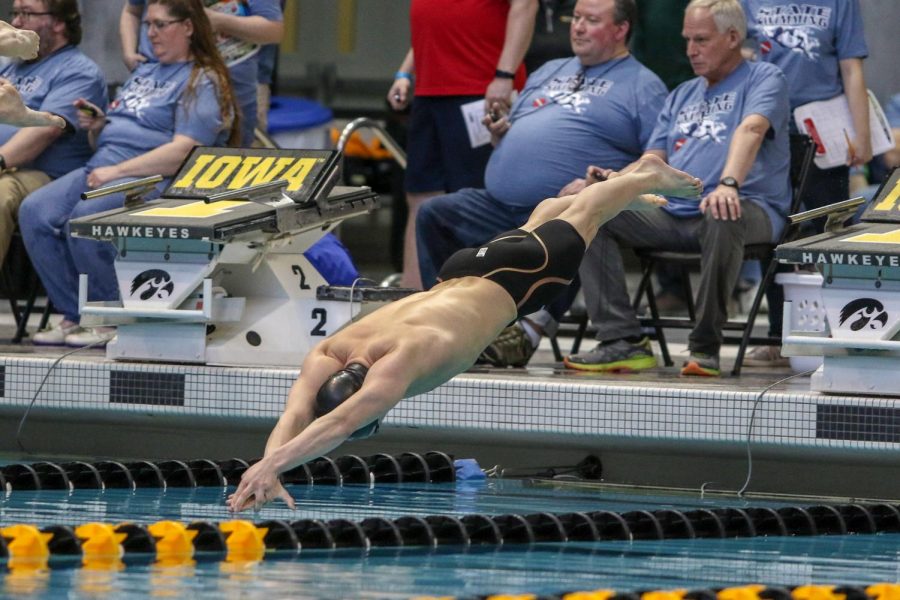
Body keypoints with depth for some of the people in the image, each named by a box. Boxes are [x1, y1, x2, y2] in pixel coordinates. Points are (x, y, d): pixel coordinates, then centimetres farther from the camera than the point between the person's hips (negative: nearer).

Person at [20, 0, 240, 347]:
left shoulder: (203, 83, -1)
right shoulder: (144, 74, 27)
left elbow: (184, 151, -15)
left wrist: (118, 171, -19)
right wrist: (97, 125, 7)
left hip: (151, 178, -8)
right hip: (100, 168, 8)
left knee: (85, 218, -34)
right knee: (34, 211, -17)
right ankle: (75, 315, -13)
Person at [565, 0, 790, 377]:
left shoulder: (763, 79, 4)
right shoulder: (682, 96, 27)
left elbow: (751, 129, -16)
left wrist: (729, 184, -36)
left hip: (748, 208, -7)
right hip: (673, 213, 7)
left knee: (722, 216, -43)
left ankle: (705, 346, -29)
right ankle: (623, 341, -23)